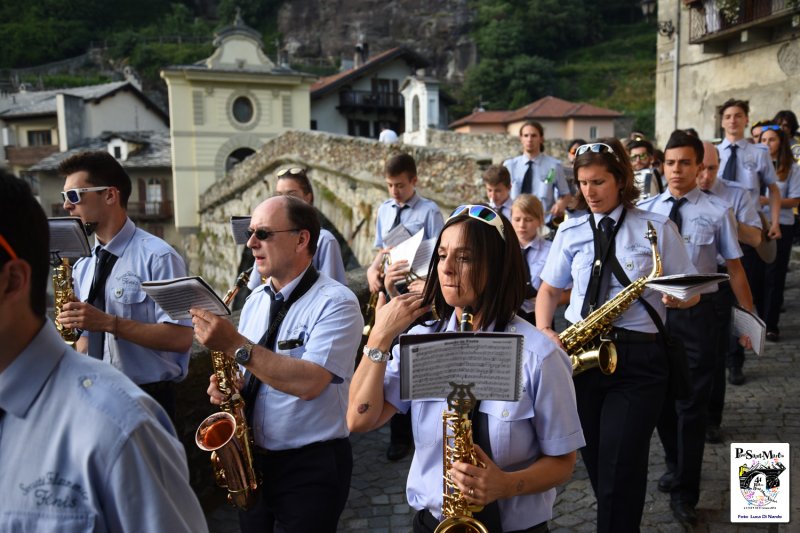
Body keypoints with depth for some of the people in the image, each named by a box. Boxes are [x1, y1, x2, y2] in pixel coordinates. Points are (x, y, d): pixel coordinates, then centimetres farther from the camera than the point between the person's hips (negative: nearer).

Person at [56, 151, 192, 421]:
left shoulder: (156, 257, -14)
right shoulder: (83, 267, 8)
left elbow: (181, 337, -20)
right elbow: (87, 335, 15)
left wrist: (109, 322, -26)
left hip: (148, 401, -6)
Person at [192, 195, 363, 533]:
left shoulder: (336, 303, -16)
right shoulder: (255, 301, 6)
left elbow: (309, 383, -29)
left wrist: (234, 345, -29)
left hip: (311, 467, -7)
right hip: (253, 459, 7)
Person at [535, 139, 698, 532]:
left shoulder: (658, 228, 0)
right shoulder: (570, 231, 8)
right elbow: (549, 289, 15)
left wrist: (676, 297, -21)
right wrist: (544, 331, -3)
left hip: (639, 358, -3)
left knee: (621, 467, -7)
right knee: (595, 461, 13)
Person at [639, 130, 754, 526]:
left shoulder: (717, 212, -4)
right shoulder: (646, 209, 3)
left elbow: (734, 268, -1)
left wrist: (750, 319, -2)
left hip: (696, 315, -3)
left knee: (691, 404, 3)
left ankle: (684, 494, 16)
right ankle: (675, 466, 39)